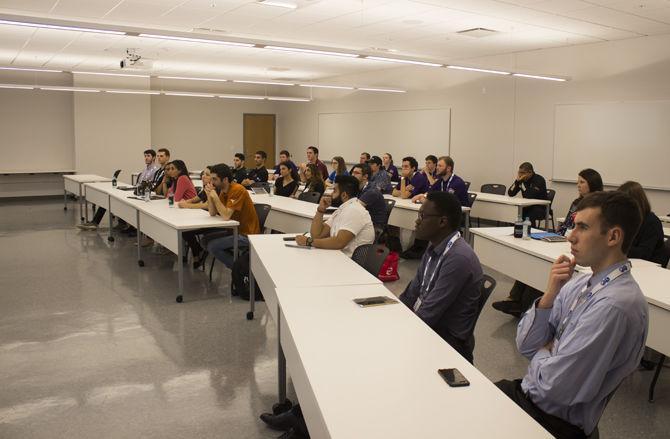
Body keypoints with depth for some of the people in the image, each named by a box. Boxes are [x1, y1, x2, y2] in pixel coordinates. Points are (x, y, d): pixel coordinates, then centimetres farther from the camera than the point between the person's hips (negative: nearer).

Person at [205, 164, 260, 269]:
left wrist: (215, 196, -24)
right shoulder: (223, 190, 6)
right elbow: (213, 213, 5)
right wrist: (209, 195, -8)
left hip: (247, 234, -10)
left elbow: (226, 216, -28)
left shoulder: (237, 190, -22)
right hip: (236, 229, 10)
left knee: (212, 245, -16)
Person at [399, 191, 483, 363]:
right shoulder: (434, 248, 5)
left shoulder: (458, 258, -24)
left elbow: (428, 314, -24)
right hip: (425, 326, 8)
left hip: (448, 339, -8)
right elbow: (411, 294, 10)